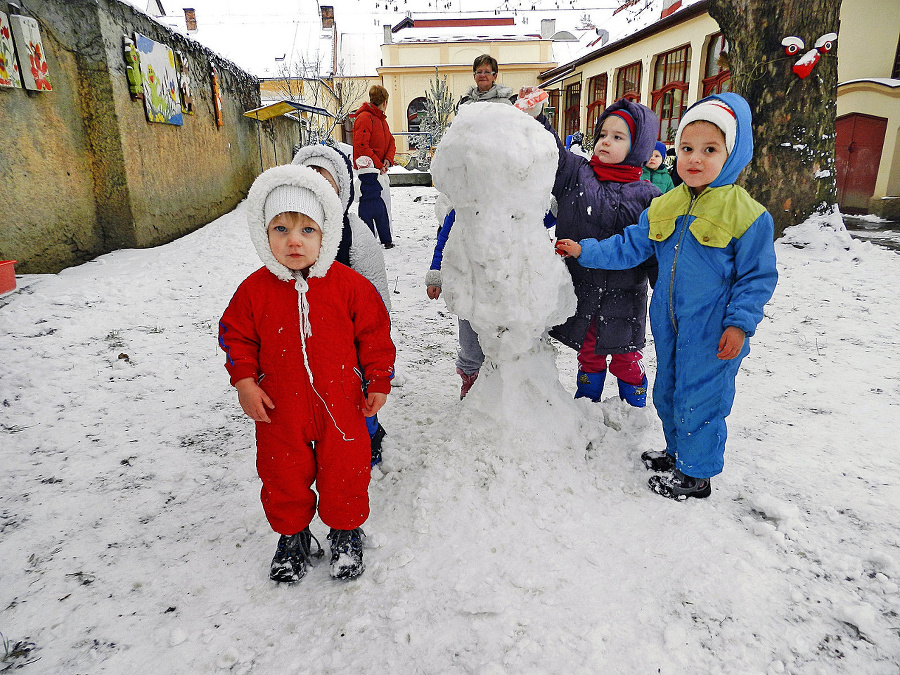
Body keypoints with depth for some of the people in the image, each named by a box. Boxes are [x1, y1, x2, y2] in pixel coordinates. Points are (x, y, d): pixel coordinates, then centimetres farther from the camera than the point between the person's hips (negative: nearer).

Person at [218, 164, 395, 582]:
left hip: (340, 405, -1)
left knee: (345, 471, 12)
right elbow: (235, 334, 5)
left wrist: (378, 382, 1)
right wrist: (244, 381, -5)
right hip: (280, 407, 1)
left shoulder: (348, 285, -11)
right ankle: (292, 534, 41)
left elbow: (374, 333, -2)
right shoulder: (254, 289, -7)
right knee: (283, 474, 15)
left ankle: (346, 531, 39)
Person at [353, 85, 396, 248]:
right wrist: (378, 164, -17)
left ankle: (386, 240, 20)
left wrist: (388, 160, -3)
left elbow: (390, 142, 17)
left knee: (382, 205, 12)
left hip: (380, 168, 9)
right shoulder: (365, 118, -11)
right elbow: (361, 146, -19)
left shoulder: (382, 119, 19)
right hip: (368, 169, -9)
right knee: (369, 203, -8)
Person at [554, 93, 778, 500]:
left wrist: (740, 323, -16)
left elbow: (757, 277, -9)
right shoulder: (663, 207, 3)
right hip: (669, 325, 6)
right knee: (667, 393, 20)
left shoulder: (746, 214, -13)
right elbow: (629, 247, 9)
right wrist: (585, 251, 1)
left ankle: (696, 473, 26)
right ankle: (677, 452, 44)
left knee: (698, 399, 4)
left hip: (713, 332, -6)